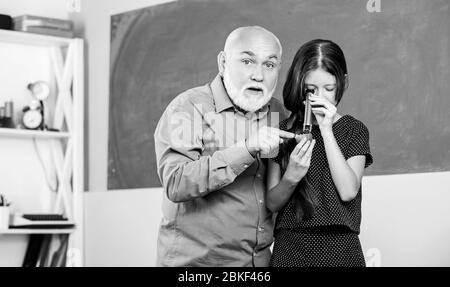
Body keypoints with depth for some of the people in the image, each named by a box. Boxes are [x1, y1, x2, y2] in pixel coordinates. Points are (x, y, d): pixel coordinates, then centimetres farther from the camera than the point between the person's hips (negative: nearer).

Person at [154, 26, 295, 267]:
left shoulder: (277, 112, 7)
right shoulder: (187, 108, -10)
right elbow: (176, 185, -25)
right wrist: (246, 149, -31)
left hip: (260, 260, 5)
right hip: (195, 259, -5)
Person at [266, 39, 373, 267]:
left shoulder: (354, 130, 2)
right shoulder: (284, 130, 3)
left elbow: (348, 191, -13)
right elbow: (272, 204, 1)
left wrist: (326, 130, -14)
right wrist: (290, 178, -19)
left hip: (340, 248, -1)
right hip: (290, 248, 1)